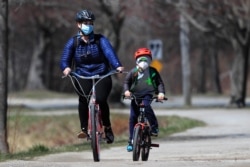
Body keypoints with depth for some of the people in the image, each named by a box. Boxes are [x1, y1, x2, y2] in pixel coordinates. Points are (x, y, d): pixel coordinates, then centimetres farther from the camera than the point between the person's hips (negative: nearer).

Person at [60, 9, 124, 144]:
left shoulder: (100, 40, -1)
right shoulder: (73, 42, 3)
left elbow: (109, 52, -18)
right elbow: (65, 59, -7)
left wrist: (117, 66, -38)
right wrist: (66, 68, -32)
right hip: (83, 77, 1)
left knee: (101, 99, -25)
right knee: (83, 98, -30)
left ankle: (107, 127, -1)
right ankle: (84, 129, -20)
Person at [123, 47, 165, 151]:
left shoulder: (153, 72, 4)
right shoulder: (133, 72, 3)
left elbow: (159, 83, 6)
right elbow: (126, 82, 7)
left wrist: (161, 92, -12)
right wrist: (126, 90, -13)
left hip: (148, 95, -2)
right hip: (135, 96, 2)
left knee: (146, 105, -35)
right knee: (133, 117, -4)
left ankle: (154, 127, -23)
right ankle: (131, 141, 4)